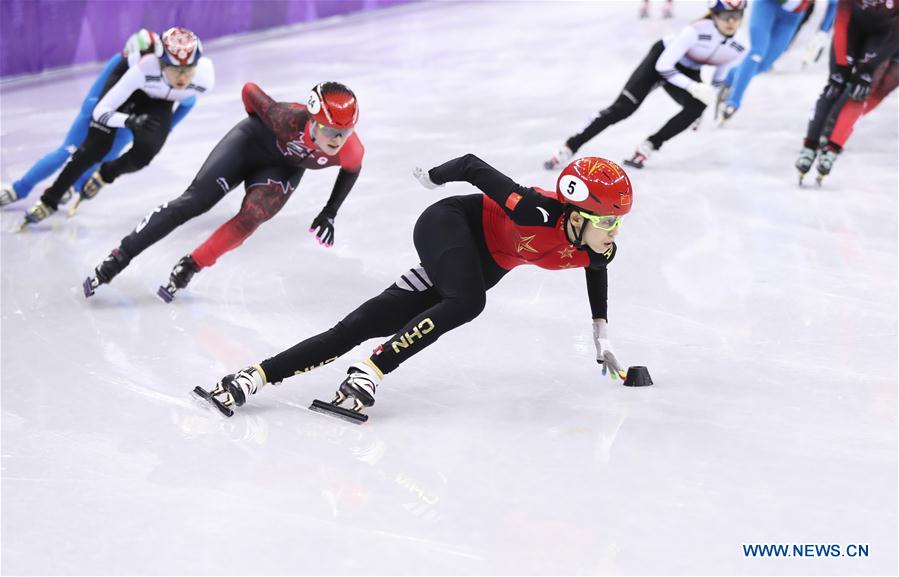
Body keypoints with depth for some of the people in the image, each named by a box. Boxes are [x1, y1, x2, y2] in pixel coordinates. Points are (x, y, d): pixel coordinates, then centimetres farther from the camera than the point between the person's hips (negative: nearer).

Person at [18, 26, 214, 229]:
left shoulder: (205, 78, -36)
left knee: (144, 153, -18)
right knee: (96, 146, -12)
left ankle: (105, 174, 17)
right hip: (128, 86, -2)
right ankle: (50, 200, 6)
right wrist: (130, 120, -52)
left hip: (159, 103, 2)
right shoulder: (144, 69, -43)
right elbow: (100, 111, -36)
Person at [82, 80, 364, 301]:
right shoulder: (288, 119, -39)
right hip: (253, 141, -2)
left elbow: (352, 170, -4)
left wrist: (330, 212, -3)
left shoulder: (351, 150, -31)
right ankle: (117, 259, -5)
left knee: (250, 219, -23)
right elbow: (249, 90, -20)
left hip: (284, 168, 2)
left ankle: (188, 267, -6)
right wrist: (261, 128, -3)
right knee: (193, 201, -10)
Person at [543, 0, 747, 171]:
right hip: (661, 60, -4)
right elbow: (664, 66, -32)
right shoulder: (697, 31, -35)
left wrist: (705, 101, -1)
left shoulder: (736, 49, -17)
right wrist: (693, 86, -37)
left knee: (696, 107, -27)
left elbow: (719, 81, 3)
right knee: (624, 107, -18)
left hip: (687, 71, 5)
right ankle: (569, 148, -12)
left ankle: (648, 147, -12)